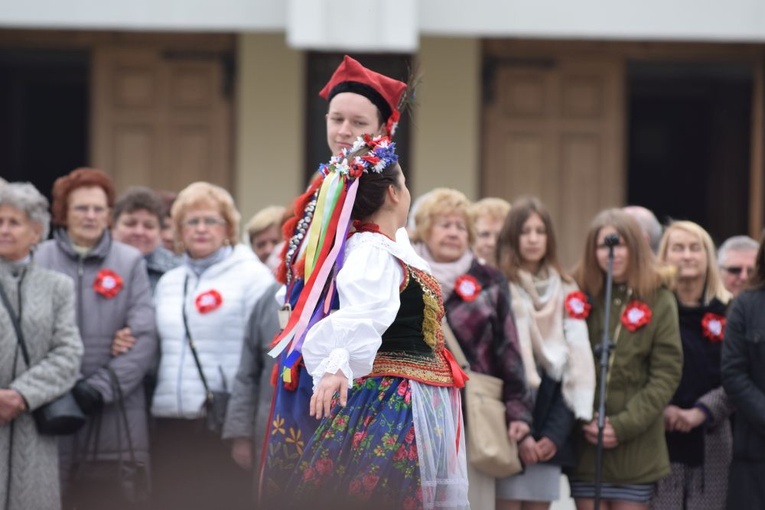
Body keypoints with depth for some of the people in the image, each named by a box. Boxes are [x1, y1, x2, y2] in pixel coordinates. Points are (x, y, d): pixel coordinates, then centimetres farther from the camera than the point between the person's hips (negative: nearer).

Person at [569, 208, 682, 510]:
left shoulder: (658, 301, 1)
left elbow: (667, 374, -3)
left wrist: (624, 424, -11)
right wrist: (583, 420, -11)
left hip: (636, 443, -1)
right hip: (585, 442, 1)